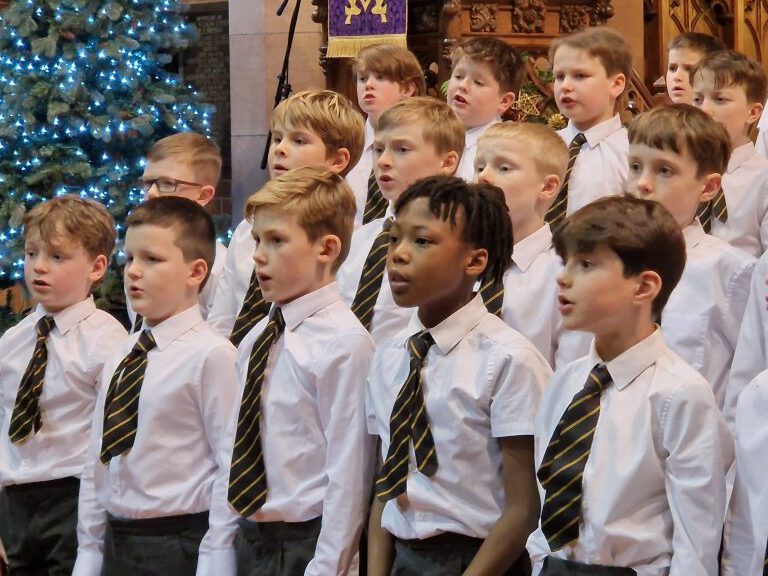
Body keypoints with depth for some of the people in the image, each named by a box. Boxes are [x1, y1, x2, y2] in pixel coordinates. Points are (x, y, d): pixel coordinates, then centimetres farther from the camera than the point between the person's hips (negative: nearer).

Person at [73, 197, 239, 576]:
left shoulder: (211, 355, -12)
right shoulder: (119, 360, 11)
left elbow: (232, 469, -13)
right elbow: (97, 465, 13)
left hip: (178, 545, -7)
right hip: (115, 543, 7)